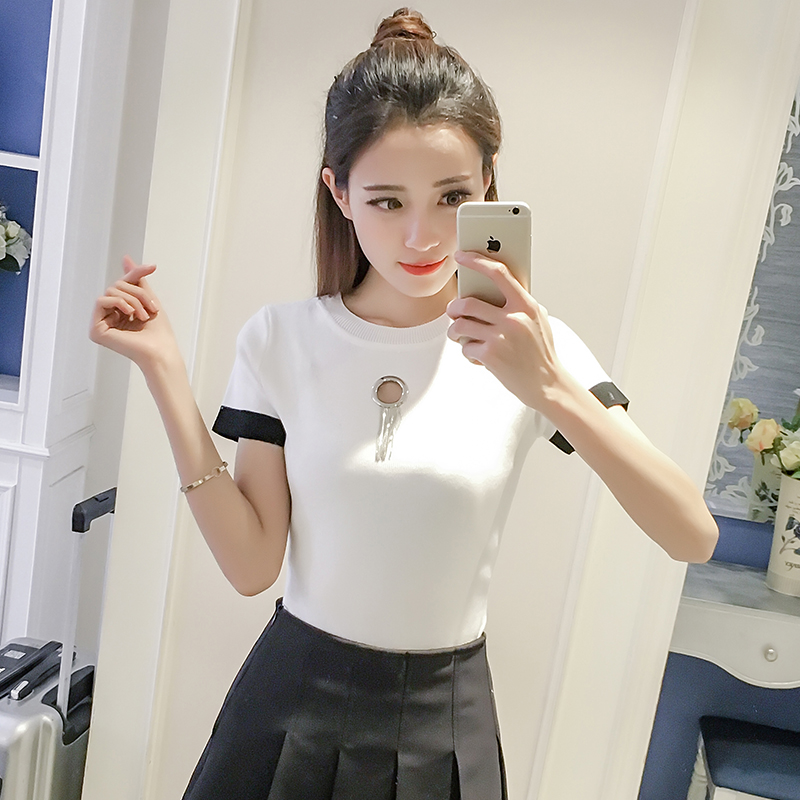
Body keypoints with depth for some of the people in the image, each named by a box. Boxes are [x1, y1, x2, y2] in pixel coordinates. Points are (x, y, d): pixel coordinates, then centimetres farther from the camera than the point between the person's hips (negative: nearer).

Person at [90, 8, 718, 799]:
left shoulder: (529, 345, -12)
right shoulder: (281, 339, -8)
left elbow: (694, 537, -19)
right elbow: (252, 563, -11)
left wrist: (551, 390, -33)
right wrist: (164, 370, -16)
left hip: (443, 719, 0)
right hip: (289, 699, 1)